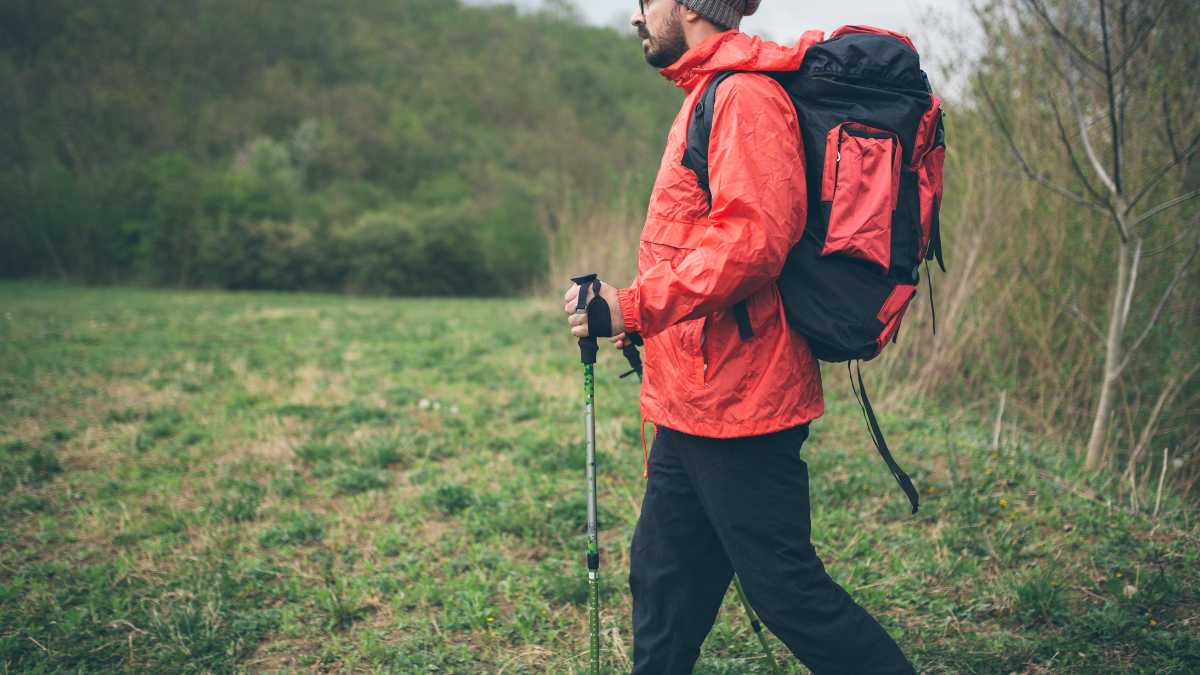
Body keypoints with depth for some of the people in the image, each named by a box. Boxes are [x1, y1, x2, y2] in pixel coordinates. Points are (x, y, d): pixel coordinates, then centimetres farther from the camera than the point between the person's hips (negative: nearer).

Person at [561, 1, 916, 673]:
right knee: (663, 577, 16)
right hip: (693, 400, 10)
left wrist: (634, 306, -22)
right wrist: (646, 319, 17)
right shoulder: (709, 96, 20)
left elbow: (751, 239, -24)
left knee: (785, 587, -1)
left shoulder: (745, 94, -12)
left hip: (736, 398, -10)